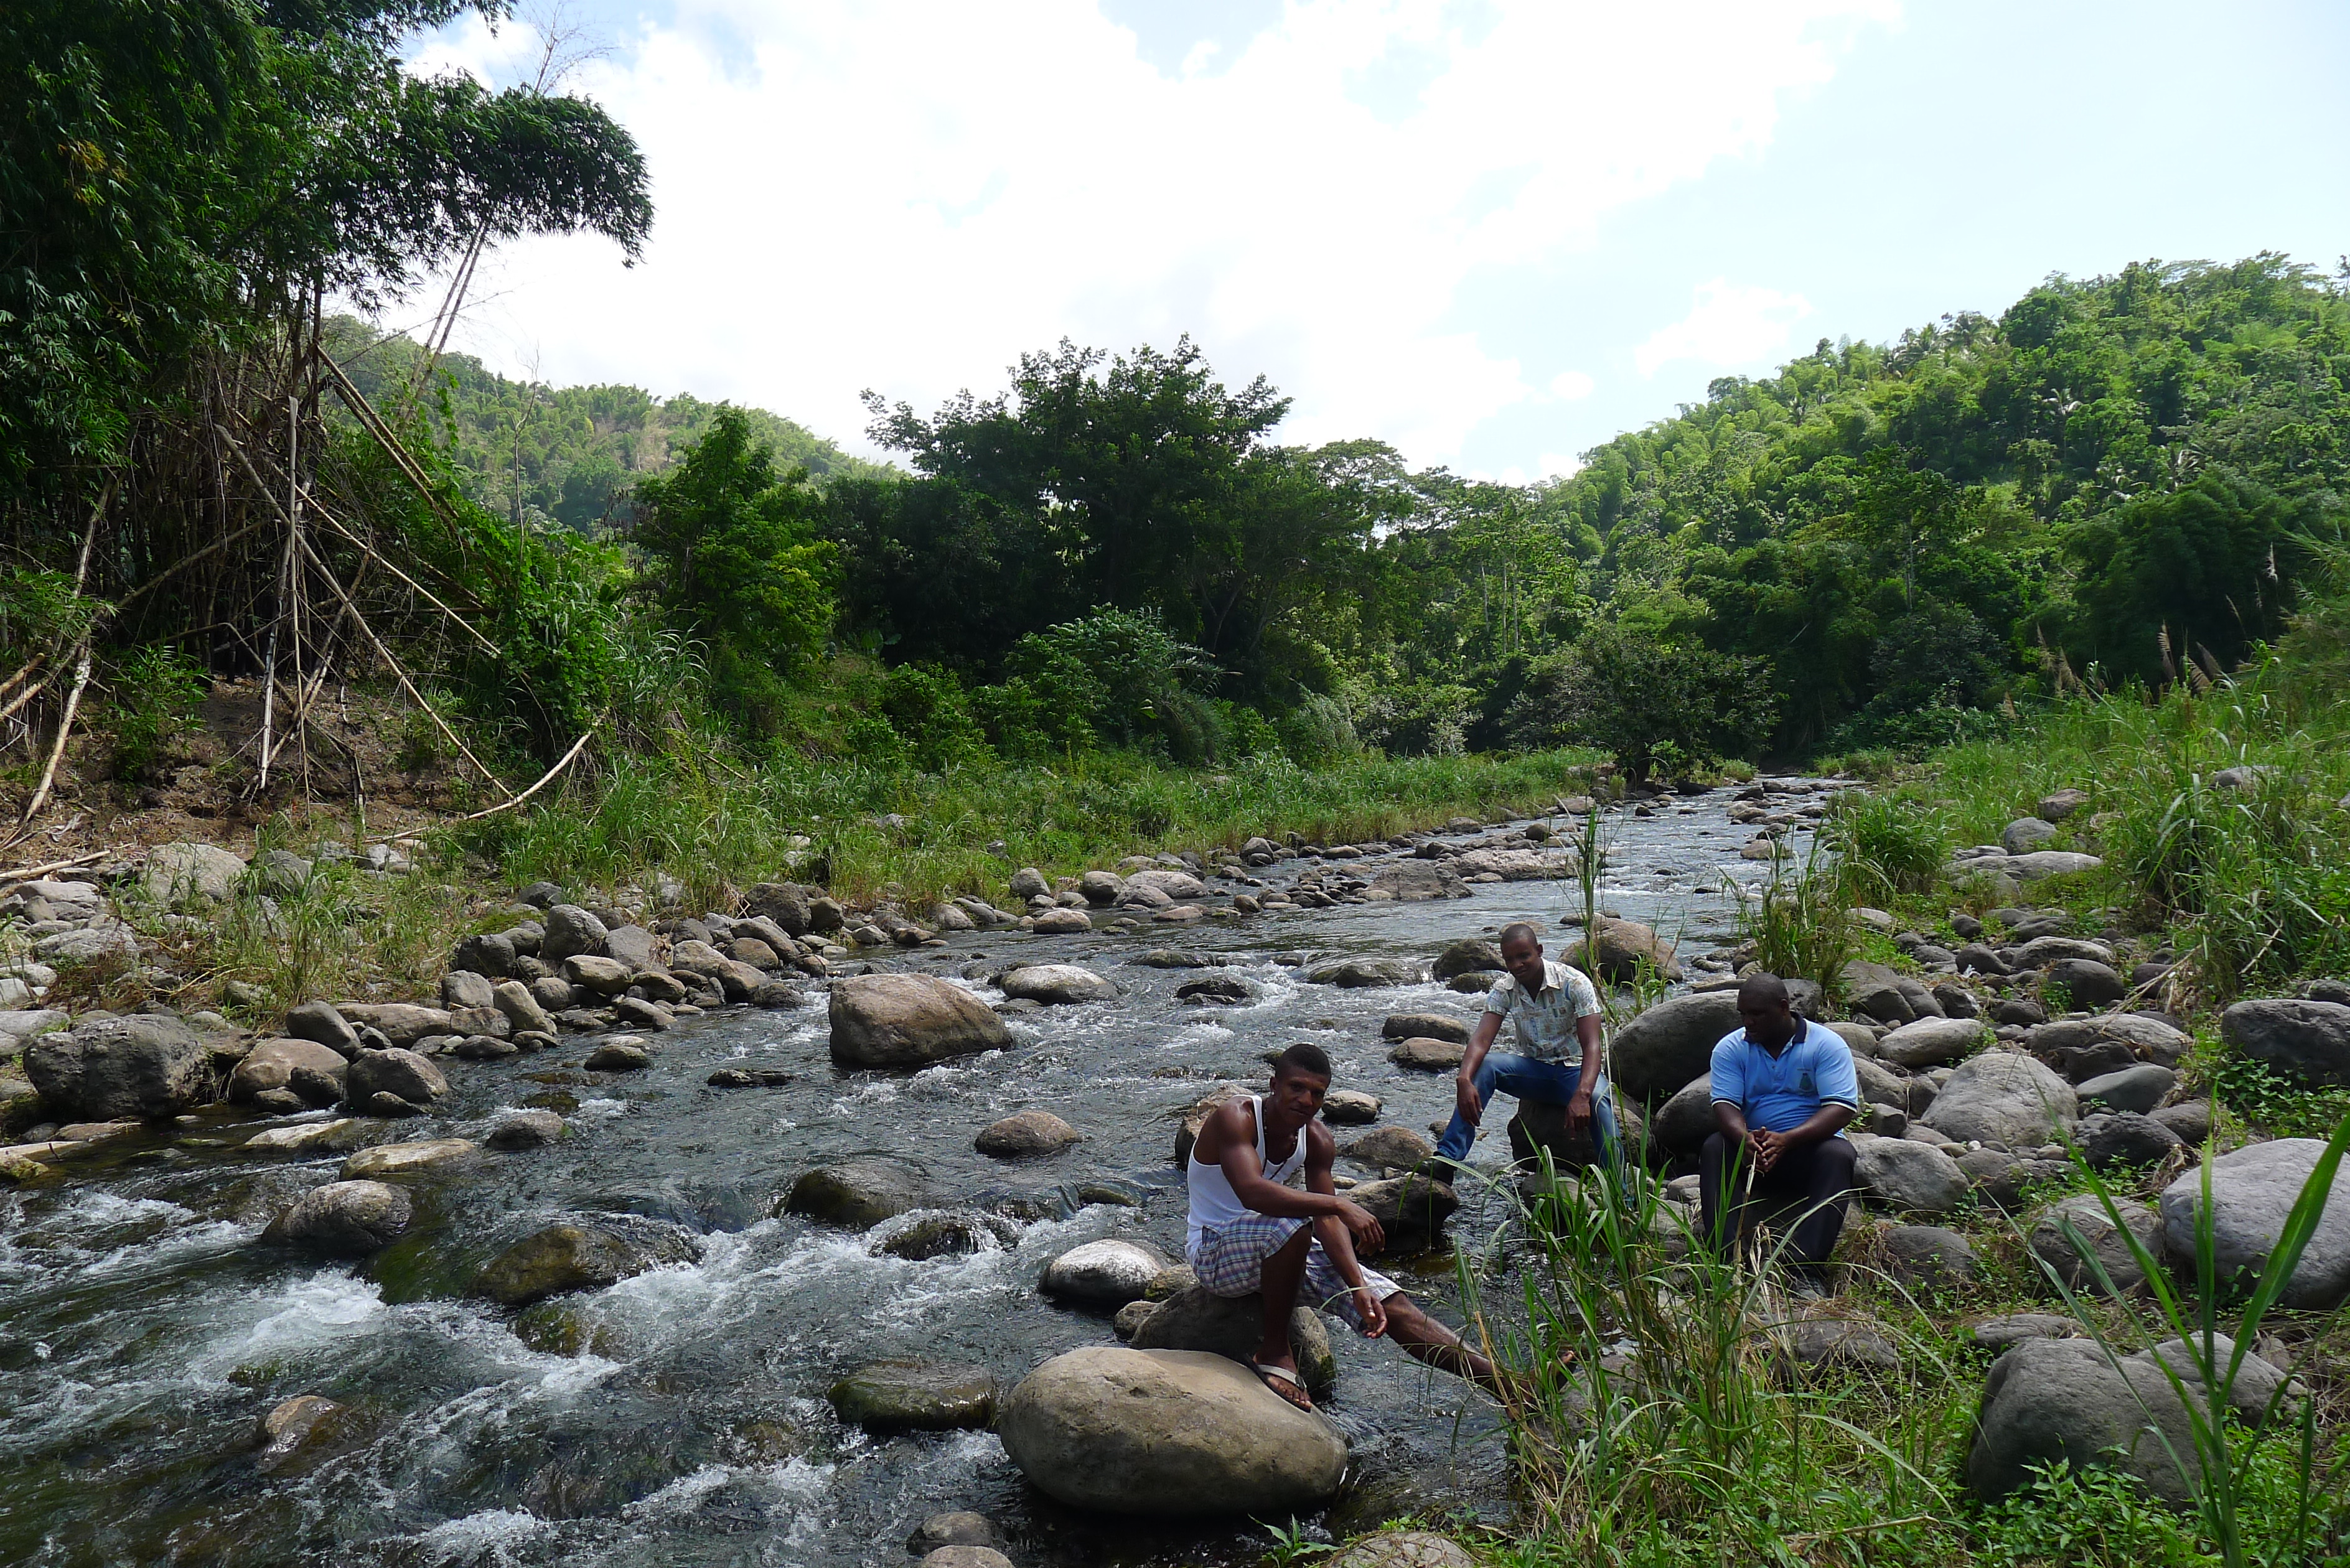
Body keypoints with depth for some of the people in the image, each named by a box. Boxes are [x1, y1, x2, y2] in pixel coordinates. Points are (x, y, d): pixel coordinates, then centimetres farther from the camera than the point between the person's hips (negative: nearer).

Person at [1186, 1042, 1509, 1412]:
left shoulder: (1317, 1140, -1)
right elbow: (1252, 1192, -39)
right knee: (1292, 1225, -39)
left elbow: (1327, 1220, -6)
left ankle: (1503, 1383, -9)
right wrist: (1340, 1205, -42)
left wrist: (1360, 1287, -21)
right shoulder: (1235, 1118, -22)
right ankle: (1274, 1351, -19)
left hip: (1279, 1253, 7)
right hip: (1214, 1253, -6)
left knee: (1391, 1303, -8)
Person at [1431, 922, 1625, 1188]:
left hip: (1574, 1069, -3)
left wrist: (1582, 1095, -42)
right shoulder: (1504, 990, -6)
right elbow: (1481, 1039, -18)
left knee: (1598, 1099, -37)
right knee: (1483, 1065, -25)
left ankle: (1619, 1194, -34)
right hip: (1532, 1069, 3)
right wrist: (1464, 1079, -40)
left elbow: (1591, 1044, -24)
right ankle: (1448, 1157, -29)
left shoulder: (1574, 983, -16)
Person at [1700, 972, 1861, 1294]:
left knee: (1837, 1155, -33)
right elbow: (1724, 1105, -9)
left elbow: (1842, 1108, -17)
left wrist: (1787, 1140, -33)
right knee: (1715, 1148, -28)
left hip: (1810, 1149, -1)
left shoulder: (1826, 1044, -6)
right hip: (1750, 1147, 2)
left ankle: (1808, 1269, -36)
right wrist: (1745, 1138, -34)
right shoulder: (1730, 1048, 1)